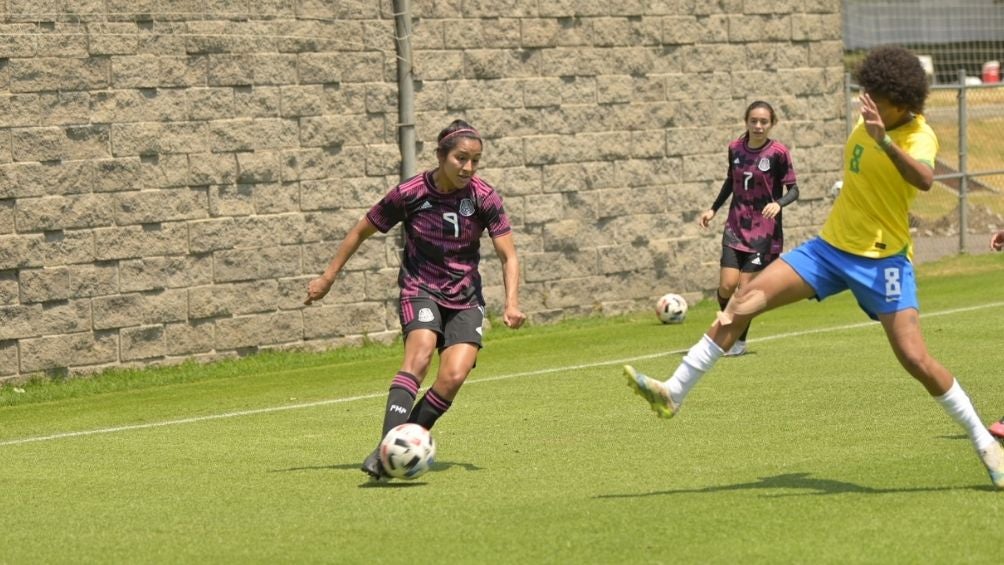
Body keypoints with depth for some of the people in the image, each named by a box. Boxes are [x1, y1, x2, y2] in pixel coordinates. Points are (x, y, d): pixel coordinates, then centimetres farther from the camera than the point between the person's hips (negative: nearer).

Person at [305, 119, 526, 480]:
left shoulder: (484, 198, -8)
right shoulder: (410, 194, -11)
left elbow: (508, 256, -7)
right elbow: (361, 231, 3)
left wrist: (511, 304, -23)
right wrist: (328, 277, 7)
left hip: (466, 298, 2)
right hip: (420, 290, -2)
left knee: (454, 375, -21)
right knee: (420, 354, -31)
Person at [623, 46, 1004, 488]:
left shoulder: (919, 137, -17)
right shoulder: (868, 123, 5)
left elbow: (924, 179, -42)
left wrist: (883, 139, -52)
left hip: (883, 260, -6)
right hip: (830, 246, 6)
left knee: (914, 357, -14)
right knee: (745, 299, -7)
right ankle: (674, 392, -5)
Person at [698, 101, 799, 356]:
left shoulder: (778, 153, -12)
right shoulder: (735, 148, 1)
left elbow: (793, 190, -7)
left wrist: (778, 204, -26)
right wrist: (713, 209, 15)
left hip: (764, 232, -3)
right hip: (736, 227, 3)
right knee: (727, 284, -9)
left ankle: (740, 340, 15)